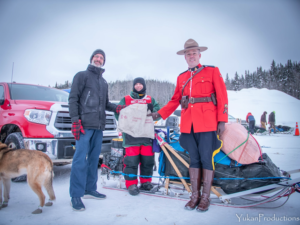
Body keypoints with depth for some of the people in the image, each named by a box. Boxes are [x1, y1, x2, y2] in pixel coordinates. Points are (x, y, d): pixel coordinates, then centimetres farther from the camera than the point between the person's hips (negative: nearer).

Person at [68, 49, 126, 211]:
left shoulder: (103, 82, 24)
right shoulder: (82, 75, 4)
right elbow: (73, 99, -5)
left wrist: (117, 108, 7)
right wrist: (75, 121, -15)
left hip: (99, 126, 7)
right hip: (85, 125, -7)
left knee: (94, 158, 11)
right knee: (80, 159, -9)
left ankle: (90, 189, 22)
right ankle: (76, 195, -2)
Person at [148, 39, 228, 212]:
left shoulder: (212, 71, 6)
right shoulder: (181, 78, 17)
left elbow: (222, 96, 0)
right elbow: (175, 100, 17)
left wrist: (222, 120, -8)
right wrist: (160, 114, 8)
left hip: (207, 123, -3)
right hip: (188, 124, 4)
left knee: (206, 158, -1)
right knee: (194, 159, 8)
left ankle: (205, 197, 12)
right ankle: (195, 196, 18)